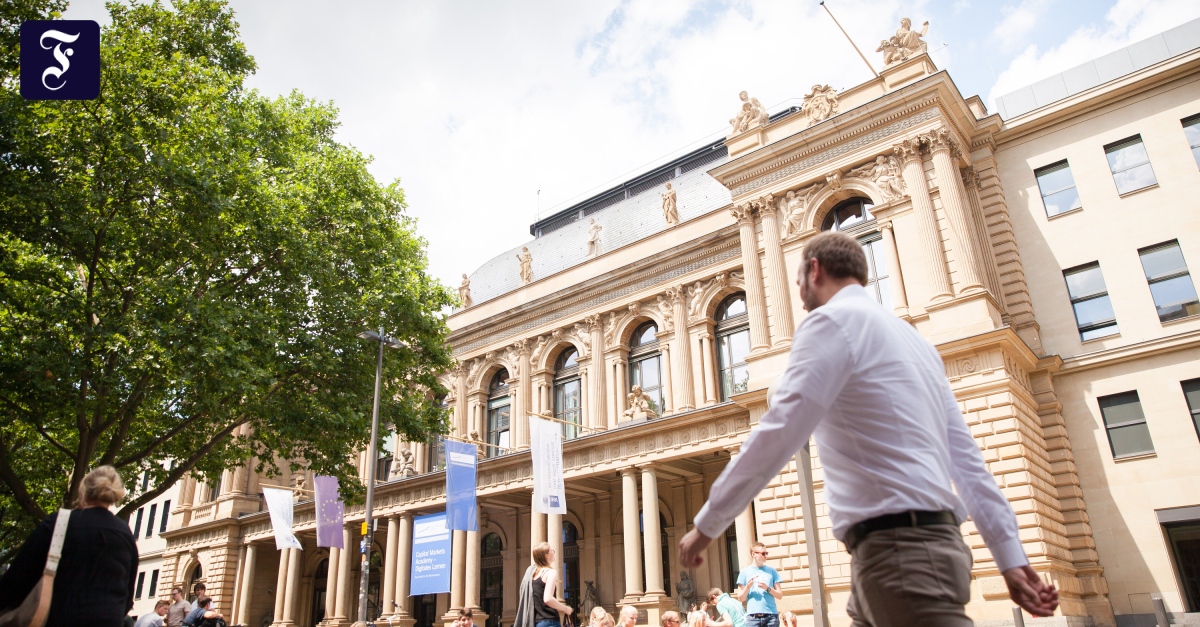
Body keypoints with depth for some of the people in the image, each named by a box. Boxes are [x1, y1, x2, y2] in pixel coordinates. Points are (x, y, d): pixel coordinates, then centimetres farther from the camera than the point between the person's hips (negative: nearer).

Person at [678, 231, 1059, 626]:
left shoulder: (832, 320, -7)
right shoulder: (912, 337, 21)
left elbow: (775, 437, -15)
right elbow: (966, 459, 16)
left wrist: (706, 525, -7)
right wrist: (1011, 556, 16)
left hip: (898, 550, -10)